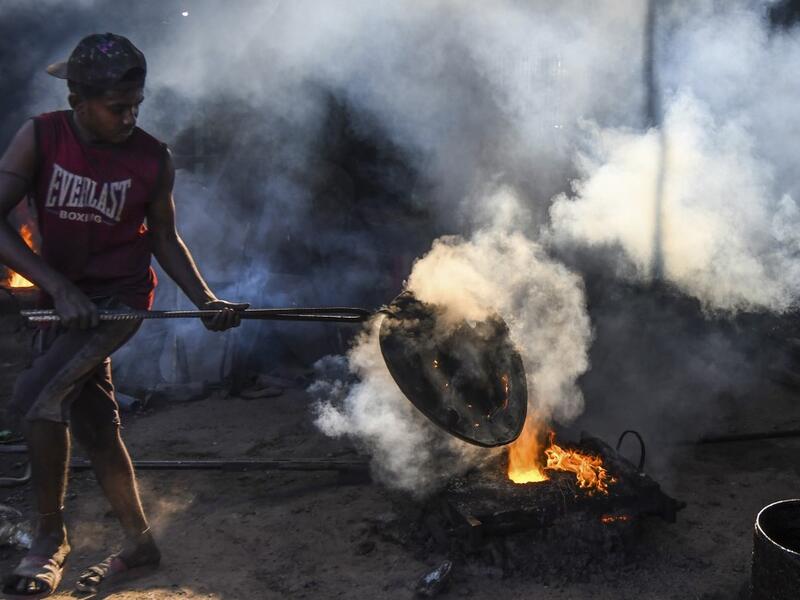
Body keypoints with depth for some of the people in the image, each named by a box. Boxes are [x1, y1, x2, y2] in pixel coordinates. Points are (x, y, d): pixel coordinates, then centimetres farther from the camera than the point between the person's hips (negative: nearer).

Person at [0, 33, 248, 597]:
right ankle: (139, 542, 25)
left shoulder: (153, 158, -11)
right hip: (64, 296, 4)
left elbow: (164, 238, 2)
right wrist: (58, 286, -23)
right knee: (94, 425, 9)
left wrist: (207, 300, -8)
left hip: (120, 296, -4)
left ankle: (50, 538, -5)